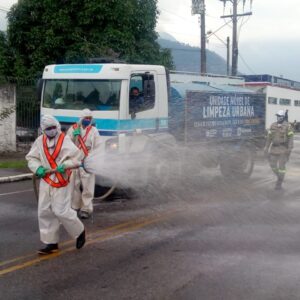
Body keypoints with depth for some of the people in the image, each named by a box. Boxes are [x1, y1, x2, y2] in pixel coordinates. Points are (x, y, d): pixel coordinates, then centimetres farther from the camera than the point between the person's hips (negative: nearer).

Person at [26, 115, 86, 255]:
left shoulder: (65, 140, -9)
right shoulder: (39, 141, 4)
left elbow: (76, 158, -9)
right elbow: (31, 158, 9)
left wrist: (65, 165, -24)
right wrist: (37, 168, -9)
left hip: (61, 182, -5)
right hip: (45, 182, 5)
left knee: (61, 211, -8)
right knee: (44, 212, 5)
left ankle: (79, 232, 18)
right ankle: (51, 243, 17)